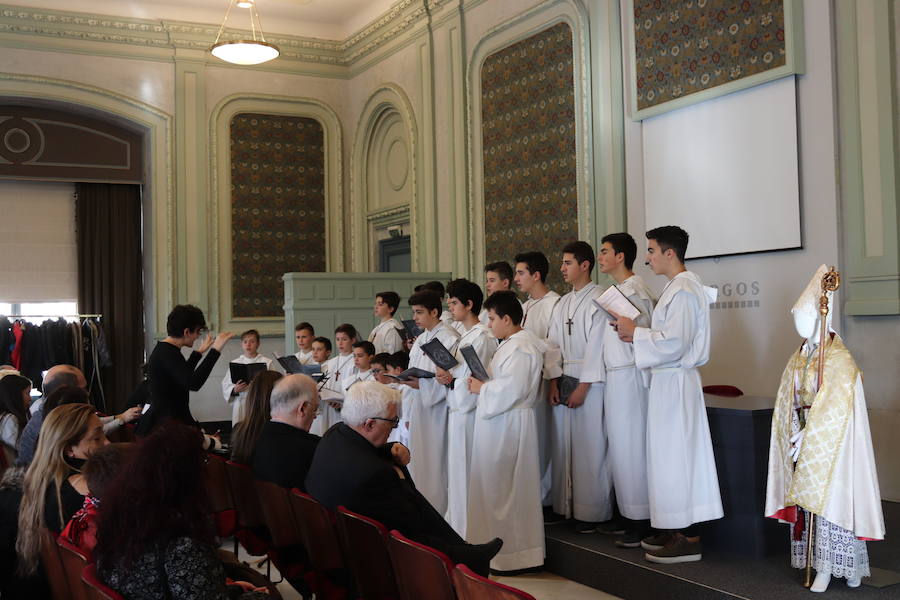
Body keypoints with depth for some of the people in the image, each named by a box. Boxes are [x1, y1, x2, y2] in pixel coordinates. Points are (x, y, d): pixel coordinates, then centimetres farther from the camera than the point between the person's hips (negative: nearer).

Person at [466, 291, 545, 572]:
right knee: (499, 486, 14)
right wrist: (483, 385, 5)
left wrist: (482, 388, -12)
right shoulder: (511, 344, 16)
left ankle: (513, 554, 7)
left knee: (504, 488, -3)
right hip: (499, 422, 10)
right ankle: (503, 547, 23)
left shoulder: (520, 348, -17)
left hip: (509, 425, -10)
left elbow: (510, 389, -25)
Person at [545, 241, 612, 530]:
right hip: (564, 383, 7)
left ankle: (591, 512, 5)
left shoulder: (599, 300, -8)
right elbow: (553, 345, 14)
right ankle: (565, 506, 16)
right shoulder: (562, 304, 15)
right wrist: (554, 382, 4)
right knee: (562, 446, 8)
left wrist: (582, 387, -14)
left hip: (590, 384, -7)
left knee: (589, 449, -4)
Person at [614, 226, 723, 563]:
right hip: (668, 380, 10)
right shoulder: (679, 287, 16)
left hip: (674, 381, -10)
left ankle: (688, 539, 1)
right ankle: (677, 531, 22)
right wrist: (636, 335, 9)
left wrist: (635, 332, -12)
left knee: (674, 454, -5)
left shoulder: (683, 291, -16)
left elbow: (674, 343, -22)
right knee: (670, 456, 14)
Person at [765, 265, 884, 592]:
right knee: (806, 500, 6)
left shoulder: (839, 360, -12)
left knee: (830, 499, -3)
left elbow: (835, 409, -18)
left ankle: (827, 566, 6)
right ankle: (822, 565, 14)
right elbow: (786, 405, 10)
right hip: (803, 440, 7)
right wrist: (794, 435, -1)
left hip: (830, 443, -7)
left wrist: (807, 437, -17)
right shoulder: (797, 359, 9)